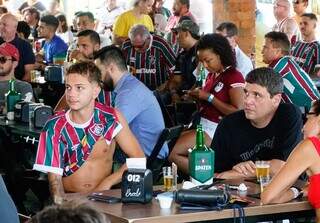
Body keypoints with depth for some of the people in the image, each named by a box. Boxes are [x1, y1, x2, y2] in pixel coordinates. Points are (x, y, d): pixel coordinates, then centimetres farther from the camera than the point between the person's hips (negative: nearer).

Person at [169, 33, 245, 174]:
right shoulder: (212, 75, 16)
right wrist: (198, 96, 9)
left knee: (173, 152, -20)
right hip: (202, 125, 9)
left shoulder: (234, 76, -9)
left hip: (215, 128, -9)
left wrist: (209, 97, -15)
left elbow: (238, 111, -19)